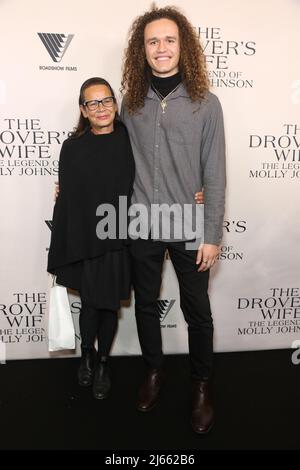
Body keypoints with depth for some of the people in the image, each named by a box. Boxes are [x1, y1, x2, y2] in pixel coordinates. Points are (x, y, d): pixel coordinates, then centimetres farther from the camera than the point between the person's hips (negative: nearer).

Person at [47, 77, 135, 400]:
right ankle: (86, 356, 38)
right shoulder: (73, 148, -4)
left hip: (119, 240, 1)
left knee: (110, 304, 12)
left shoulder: (129, 140, -1)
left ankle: (103, 362, 35)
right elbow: (66, 201, -4)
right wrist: (61, 252, -4)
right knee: (90, 303, 9)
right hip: (85, 240, -1)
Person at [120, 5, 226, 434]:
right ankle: (154, 371, 40)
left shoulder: (205, 103, -5)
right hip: (141, 227, 2)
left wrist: (212, 235, -7)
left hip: (189, 229, -2)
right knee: (146, 304, 15)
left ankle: (202, 385, 33)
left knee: (196, 310, 10)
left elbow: (214, 176, -5)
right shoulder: (131, 102, 2)